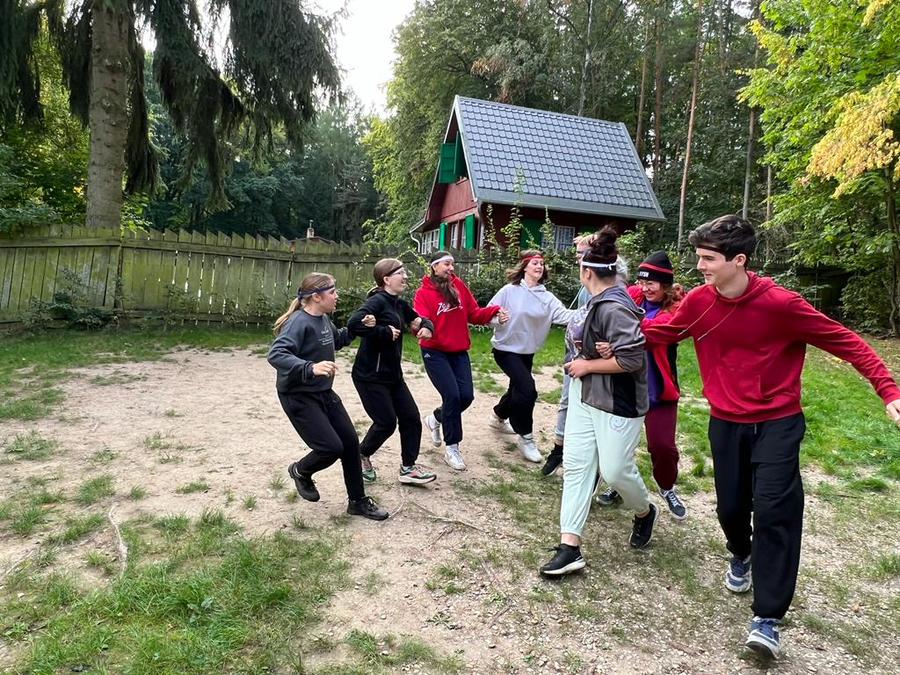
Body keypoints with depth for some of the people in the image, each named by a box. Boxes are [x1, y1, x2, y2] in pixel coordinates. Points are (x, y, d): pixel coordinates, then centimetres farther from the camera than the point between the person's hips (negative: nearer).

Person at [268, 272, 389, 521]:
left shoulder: (323, 319, 5)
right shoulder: (299, 322, -22)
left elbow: (337, 340, 27)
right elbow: (276, 354, -36)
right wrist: (310, 368, -49)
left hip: (324, 393, 9)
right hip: (299, 397, -9)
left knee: (350, 443, 7)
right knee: (331, 448, -12)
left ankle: (358, 501, 21)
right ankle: (301, 471, 22)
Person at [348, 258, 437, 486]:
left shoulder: (400, 304, 9)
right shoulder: (377, 301, -16)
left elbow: (421, 319, 24)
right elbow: (354, 323, -32)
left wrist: (426, 327, 0)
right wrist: (385, 332, -25)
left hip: (393, 375, 9)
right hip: (370, 376, -9)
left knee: (411, 418, 7)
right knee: (387, 422, -3)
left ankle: (408, 467, 20)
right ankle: (361, 456, 25)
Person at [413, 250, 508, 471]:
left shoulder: (459, 286, 3)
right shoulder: (423, 293, -10)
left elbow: (474, 313, 5)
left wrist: (494, 311, -10)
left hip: (459, 351, 5)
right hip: (434, 352, -5)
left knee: (466, 395, 1)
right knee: (452, 395, -11)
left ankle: (436, 418, 32)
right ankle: (452, 448, 6)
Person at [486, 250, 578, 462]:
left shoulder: (547, 297, -5)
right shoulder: (510, 290, -13)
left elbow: (563, 314, -21)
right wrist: (498, 319, -31)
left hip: (527, 351, 6)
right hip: (506, 348, -6)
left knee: (517, 389, 19)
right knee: (527, 389, -18)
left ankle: (498, 417, 50)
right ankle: (525, 437, -1)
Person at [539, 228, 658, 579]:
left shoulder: (614, 308, -23)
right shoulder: (597, 302, 6)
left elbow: (632, 359, -28)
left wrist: (586, 366, -18)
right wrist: (580, 363, 4)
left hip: (617, 403, -9)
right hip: (584, 395, 9)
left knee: (615, 470, 3)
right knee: (575, 465, 4)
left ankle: (645, 512, 38)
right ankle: (570, 546, 7)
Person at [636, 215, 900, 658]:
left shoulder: (780, 303, -19)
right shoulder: (698, 301, -8)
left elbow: (845, 342, -12)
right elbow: (661, 332, 9)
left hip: (777, 422, -3)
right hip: (726, 423, 4)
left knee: (774, 511, -11)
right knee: (730, 507, 12)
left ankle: (766, 619, 2)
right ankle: (741, 555, 48)